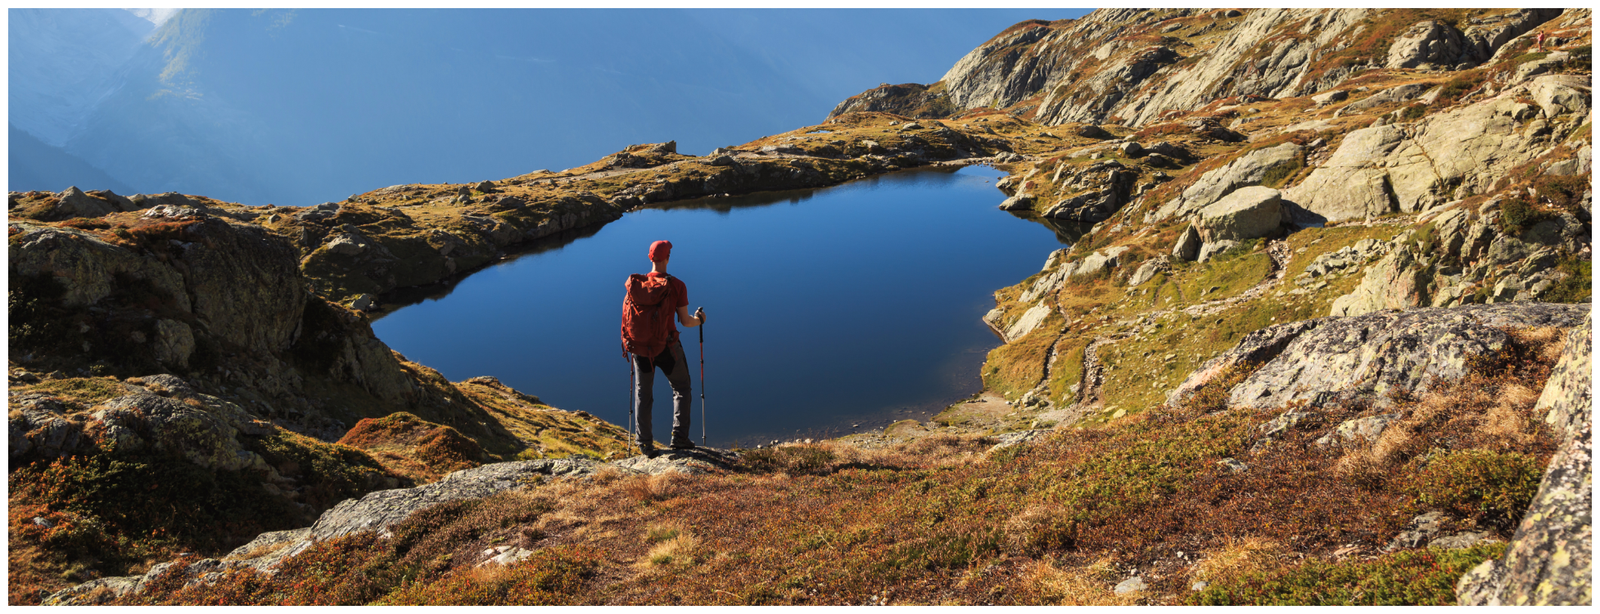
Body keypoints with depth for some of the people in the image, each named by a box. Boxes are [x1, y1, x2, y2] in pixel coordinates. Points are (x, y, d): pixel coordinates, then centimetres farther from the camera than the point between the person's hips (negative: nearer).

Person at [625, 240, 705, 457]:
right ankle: (679, 437, 14)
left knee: (643, 395, 14)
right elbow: (685, 321, -10)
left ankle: (645, 443, 15)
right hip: (668, 348, -2)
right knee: (681, 389, 17)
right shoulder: (676, 285, -11)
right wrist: (699, 319, 11)